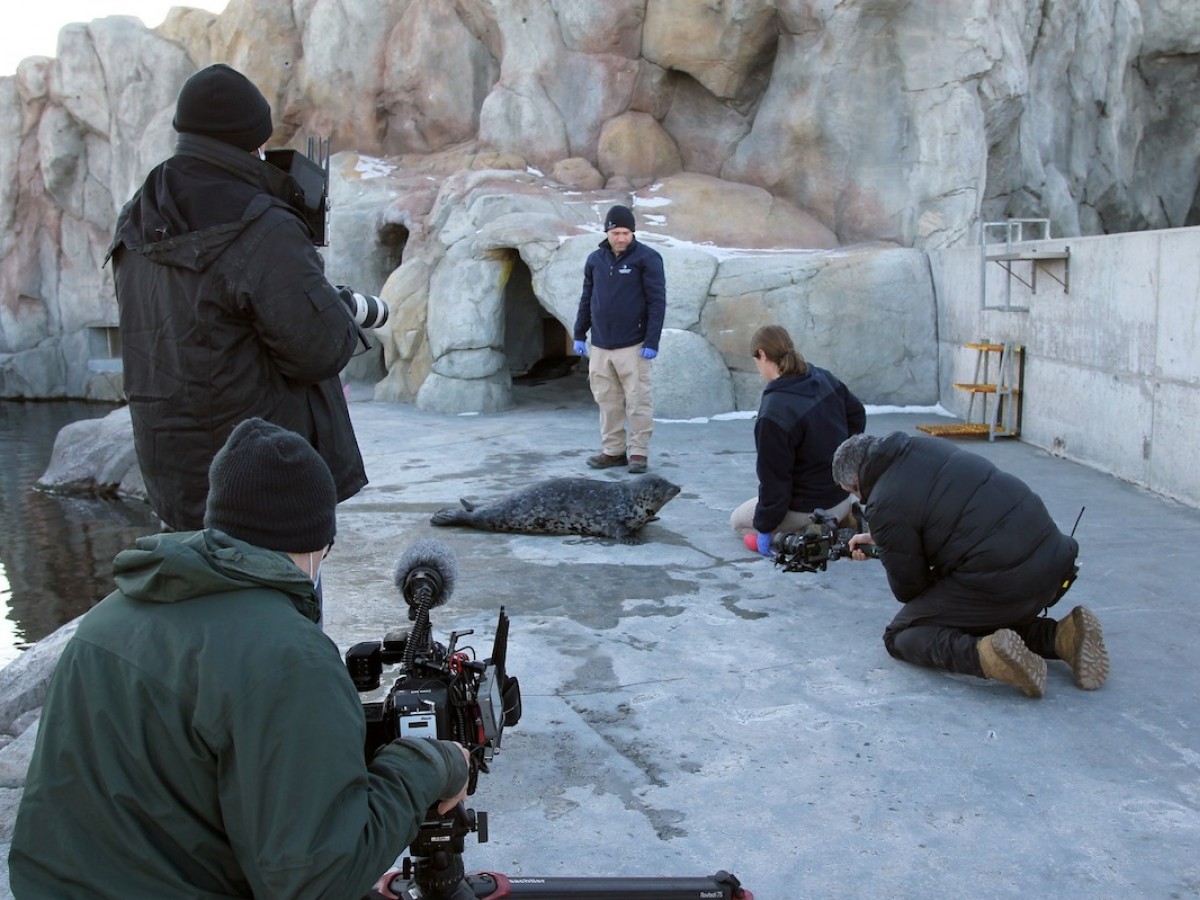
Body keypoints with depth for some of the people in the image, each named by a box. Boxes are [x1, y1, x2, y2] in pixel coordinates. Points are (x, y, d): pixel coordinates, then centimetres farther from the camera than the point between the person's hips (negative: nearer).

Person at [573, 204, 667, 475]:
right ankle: (613, 450, 19)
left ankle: (639, 452, 6)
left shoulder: (647, 258, -5)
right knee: (607, 401, 9)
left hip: (632, 346, -4)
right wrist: (579, 334, 12)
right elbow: (587, 299, 17)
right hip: (600, 346, 5)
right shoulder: (595, 259, 9)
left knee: (637, 401, -2)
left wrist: (652, 341, -13)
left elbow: (657, 301, -8)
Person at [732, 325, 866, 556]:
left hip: (807, 509, -7)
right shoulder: (824, 379, -5)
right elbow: (857, 415, 12)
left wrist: (764, 528, -11)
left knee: (738, 521, 17)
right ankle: (848, 516, 10)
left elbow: (774, 479, -23)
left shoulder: (773, 415, -29)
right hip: (842, 494, 8)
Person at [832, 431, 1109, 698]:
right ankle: (1062, 636, 9)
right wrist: (877, 538, 39)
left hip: (1001, 581, -8)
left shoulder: (885, 505, -10)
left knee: (900, 636, 6)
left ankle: (984, 654, -20)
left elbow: (908, 589, 0)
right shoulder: (926, 447, 13)